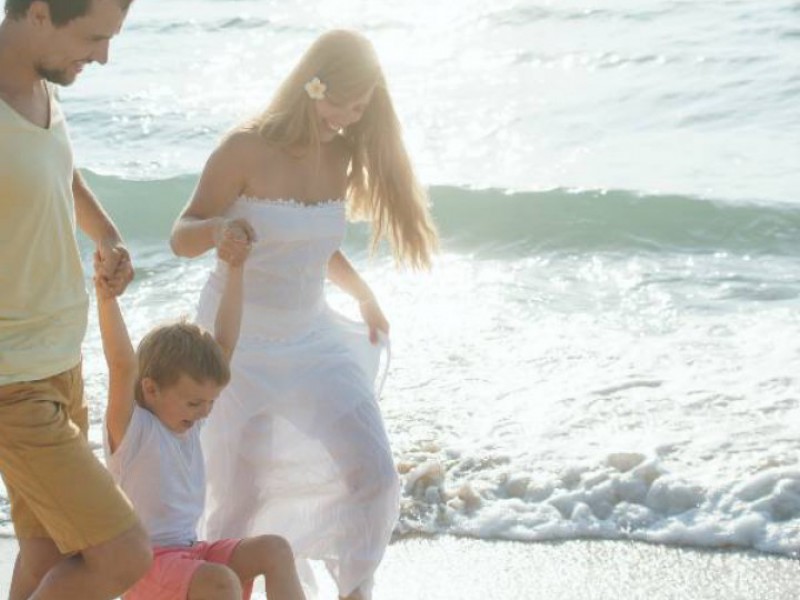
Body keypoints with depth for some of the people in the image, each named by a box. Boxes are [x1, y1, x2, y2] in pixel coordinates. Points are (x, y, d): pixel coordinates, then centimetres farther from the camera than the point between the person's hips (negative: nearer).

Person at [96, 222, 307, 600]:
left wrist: (235, 270, 2)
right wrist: (106, 299, -46)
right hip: (145, 564, -8)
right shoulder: (130, 426, -13)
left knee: (274, 550, -11)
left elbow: (225, 344, 4)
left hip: (189, 554, 8)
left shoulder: (187, 419, 6)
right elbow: (123, 368, -32)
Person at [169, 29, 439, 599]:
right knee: (243, 494, 0)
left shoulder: (340, 156, 1)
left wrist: (363, 294, 24)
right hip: (241, 344, -5)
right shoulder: (247, 149, -16)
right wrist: (220, 230, -32)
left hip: (312, 338, 5)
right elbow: (182, 237, -11)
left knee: (374, 475, -3)